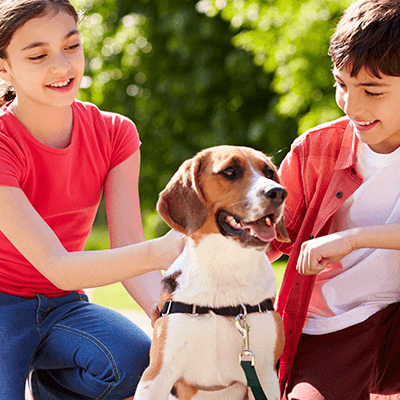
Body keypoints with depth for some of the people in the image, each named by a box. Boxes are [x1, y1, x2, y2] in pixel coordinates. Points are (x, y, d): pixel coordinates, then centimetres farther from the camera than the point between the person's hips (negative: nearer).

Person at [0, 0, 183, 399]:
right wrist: (157, 253, -47)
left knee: (142, 362, -27)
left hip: (61, 306, 4)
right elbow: (56, 267, -30)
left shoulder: (114, 134, -3)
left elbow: (127, 245, -12)